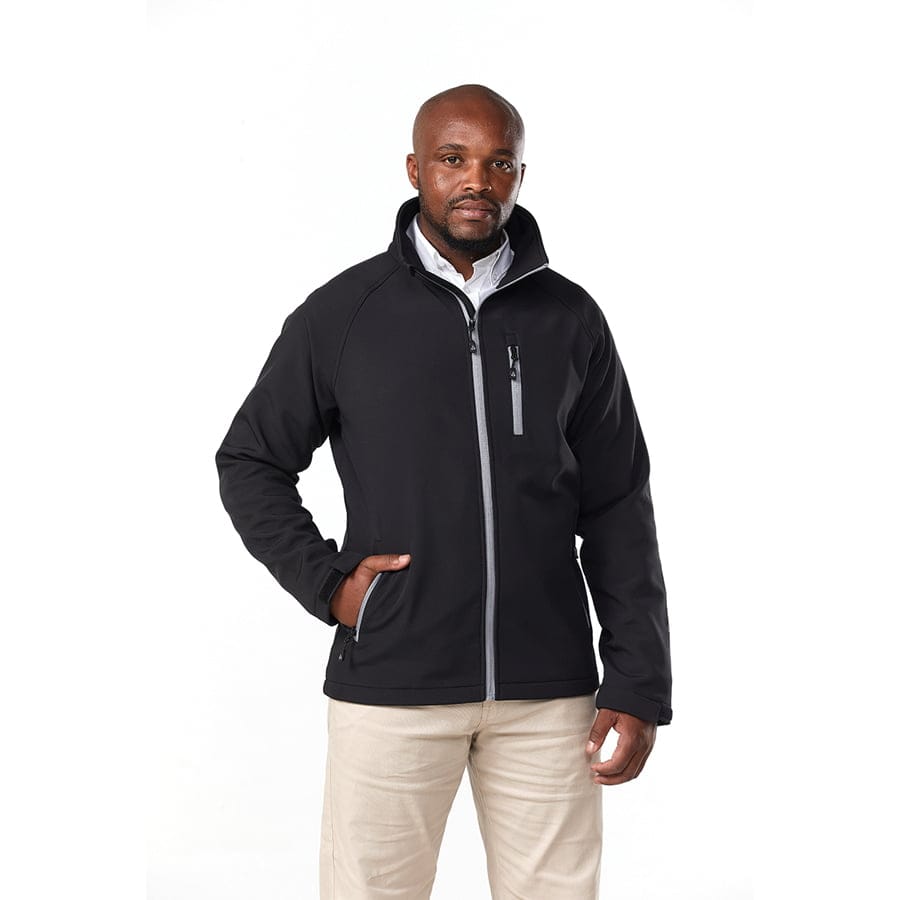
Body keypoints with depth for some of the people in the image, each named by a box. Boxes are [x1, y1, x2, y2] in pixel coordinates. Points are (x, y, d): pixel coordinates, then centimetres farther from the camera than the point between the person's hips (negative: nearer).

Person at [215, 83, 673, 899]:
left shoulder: (570, 319, 5)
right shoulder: (342, 313, 2)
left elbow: (617, 510, 6)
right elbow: (251, 462, 10)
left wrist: (639, 683, 1)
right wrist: (325, 582, -4)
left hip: (548, 687, 2)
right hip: (391, 682, -1)